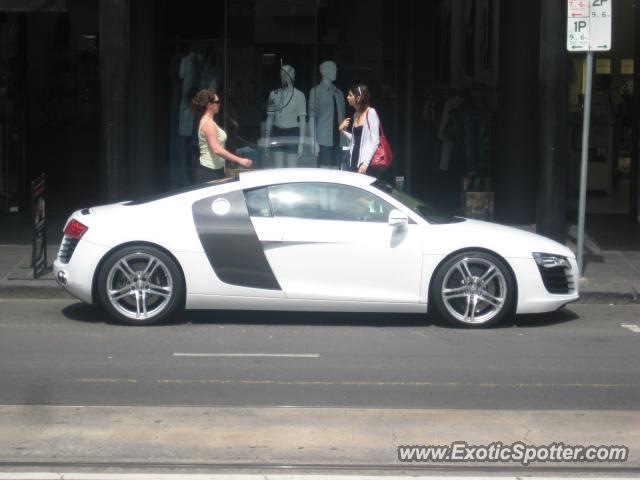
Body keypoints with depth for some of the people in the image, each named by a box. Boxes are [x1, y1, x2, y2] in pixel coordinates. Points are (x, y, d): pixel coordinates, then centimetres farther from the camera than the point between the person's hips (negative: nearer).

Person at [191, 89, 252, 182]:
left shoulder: (206, 121, 14)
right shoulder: (208, 123, -17)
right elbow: (217, 149, -27)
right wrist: (239, 160, -29)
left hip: (216, 170, 10)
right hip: (209, 172, -10)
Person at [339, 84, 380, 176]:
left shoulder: (370, 113, -8)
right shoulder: (356, 114, 15)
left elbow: (375, 141, -12)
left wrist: (365, 163, -18)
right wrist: (343, 131, 8)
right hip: (353, 161, 7)